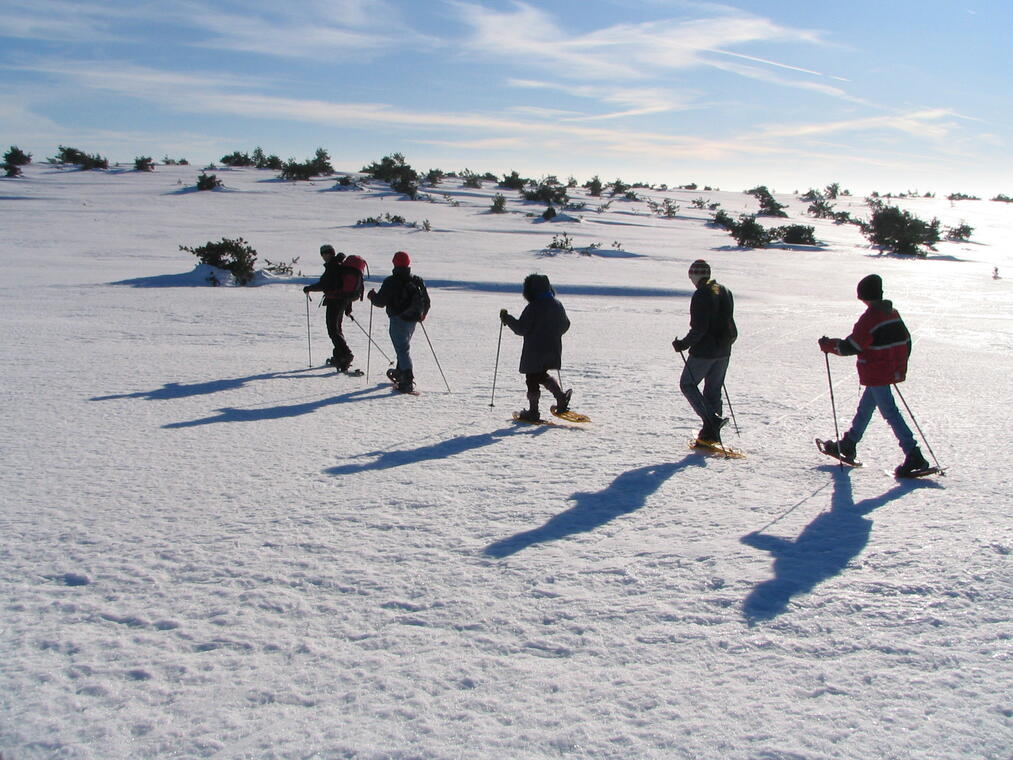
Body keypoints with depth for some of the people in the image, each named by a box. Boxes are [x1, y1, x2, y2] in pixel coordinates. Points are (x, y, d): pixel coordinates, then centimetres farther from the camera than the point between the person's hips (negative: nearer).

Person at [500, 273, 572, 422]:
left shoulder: (533, 308, -18)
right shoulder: (557, 305, 4)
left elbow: (521, 328, -17)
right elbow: (565, 325, 14)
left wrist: (507, 318, -5)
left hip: (534, 351, -7)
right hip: (553, 350, 7)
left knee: (532, 379, 5)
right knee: (542, 375, 25)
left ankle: (533, 412, 10)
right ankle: (561, 397, 14)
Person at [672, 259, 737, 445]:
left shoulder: (701, 295, -17)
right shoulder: (725, 292, 9)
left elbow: (699, 328, -22)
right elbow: (728, 322, 15)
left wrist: (683, 344, -10)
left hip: (704, 351, -8)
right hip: (724, 352, 8)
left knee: (687, 384, 8)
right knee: (713, 391, 14)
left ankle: (712, 420, -8)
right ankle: (711, 434, 16)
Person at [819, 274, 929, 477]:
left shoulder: (869, 318, -19)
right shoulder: (893, 313, 7)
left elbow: (851, 346, -18)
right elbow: (906, 341, 14)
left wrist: (828, 345, -3)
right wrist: (900, 365, 25)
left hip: (876, 374, -9)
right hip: (893, 371, 9)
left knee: (890, 413, -6)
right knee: (865, 408, 20)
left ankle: (913, 456, -10)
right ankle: (848, 445, 33)